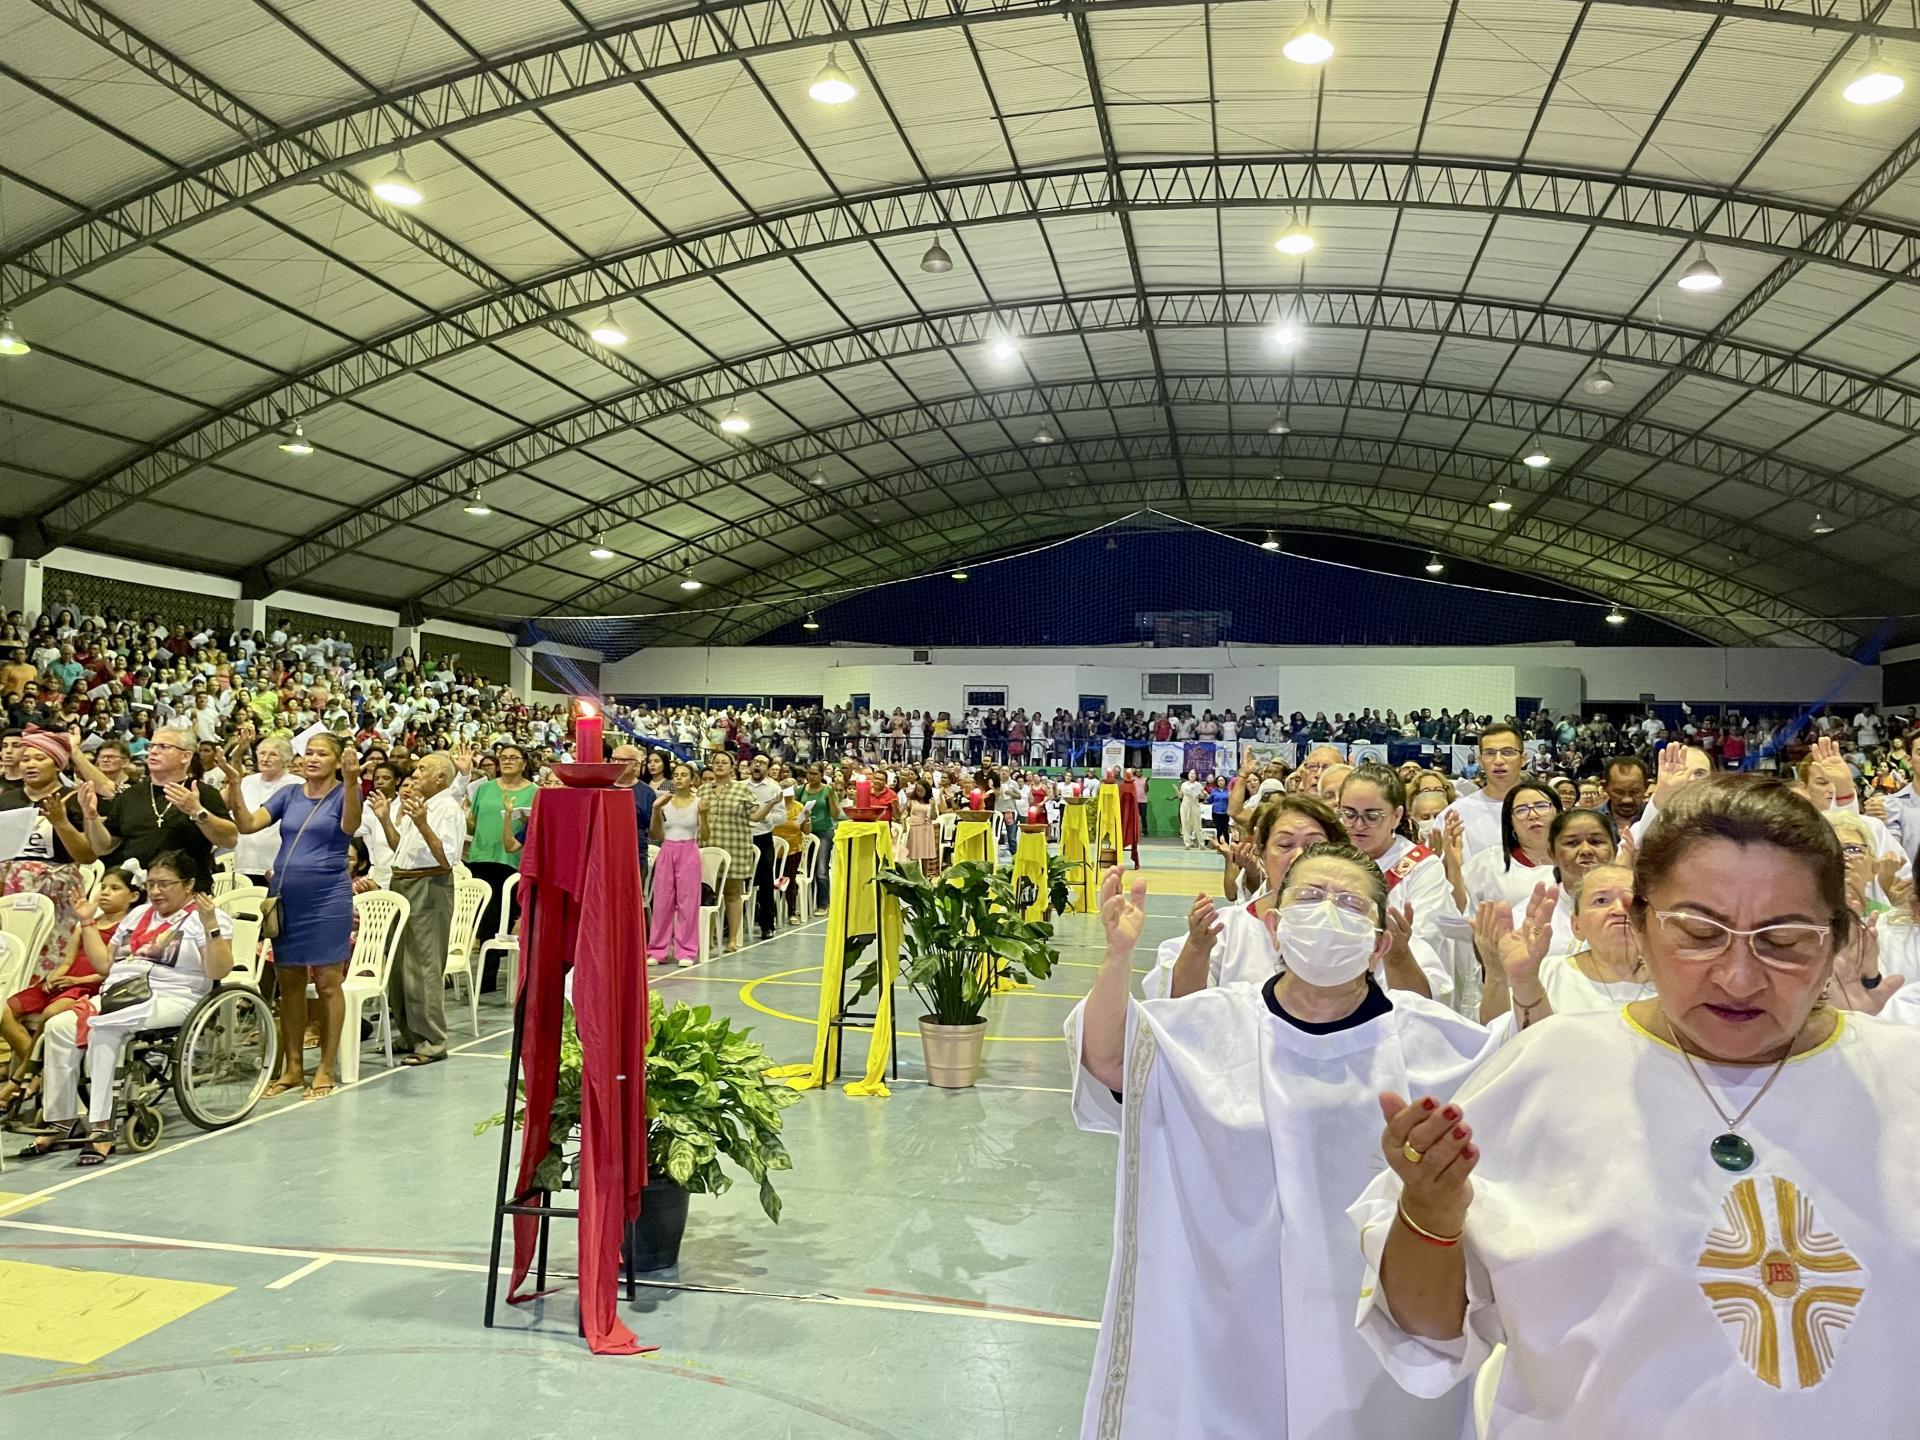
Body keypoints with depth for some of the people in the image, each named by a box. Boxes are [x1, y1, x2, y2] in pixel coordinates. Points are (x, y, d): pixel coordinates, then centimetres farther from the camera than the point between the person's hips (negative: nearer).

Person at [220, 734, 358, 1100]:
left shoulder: (343, 793, -3)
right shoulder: (289, 794, 9)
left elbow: (350, 826, -24)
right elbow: (247, 824, -1)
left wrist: (351, 782, -39)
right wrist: (235, 784, -14)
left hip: (327, 898, -5)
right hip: (285, 898, 5)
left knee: (327, 982, 0)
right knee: (289, 983, 10)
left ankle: (326, 1069, 8)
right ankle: (292, 1067, 19)